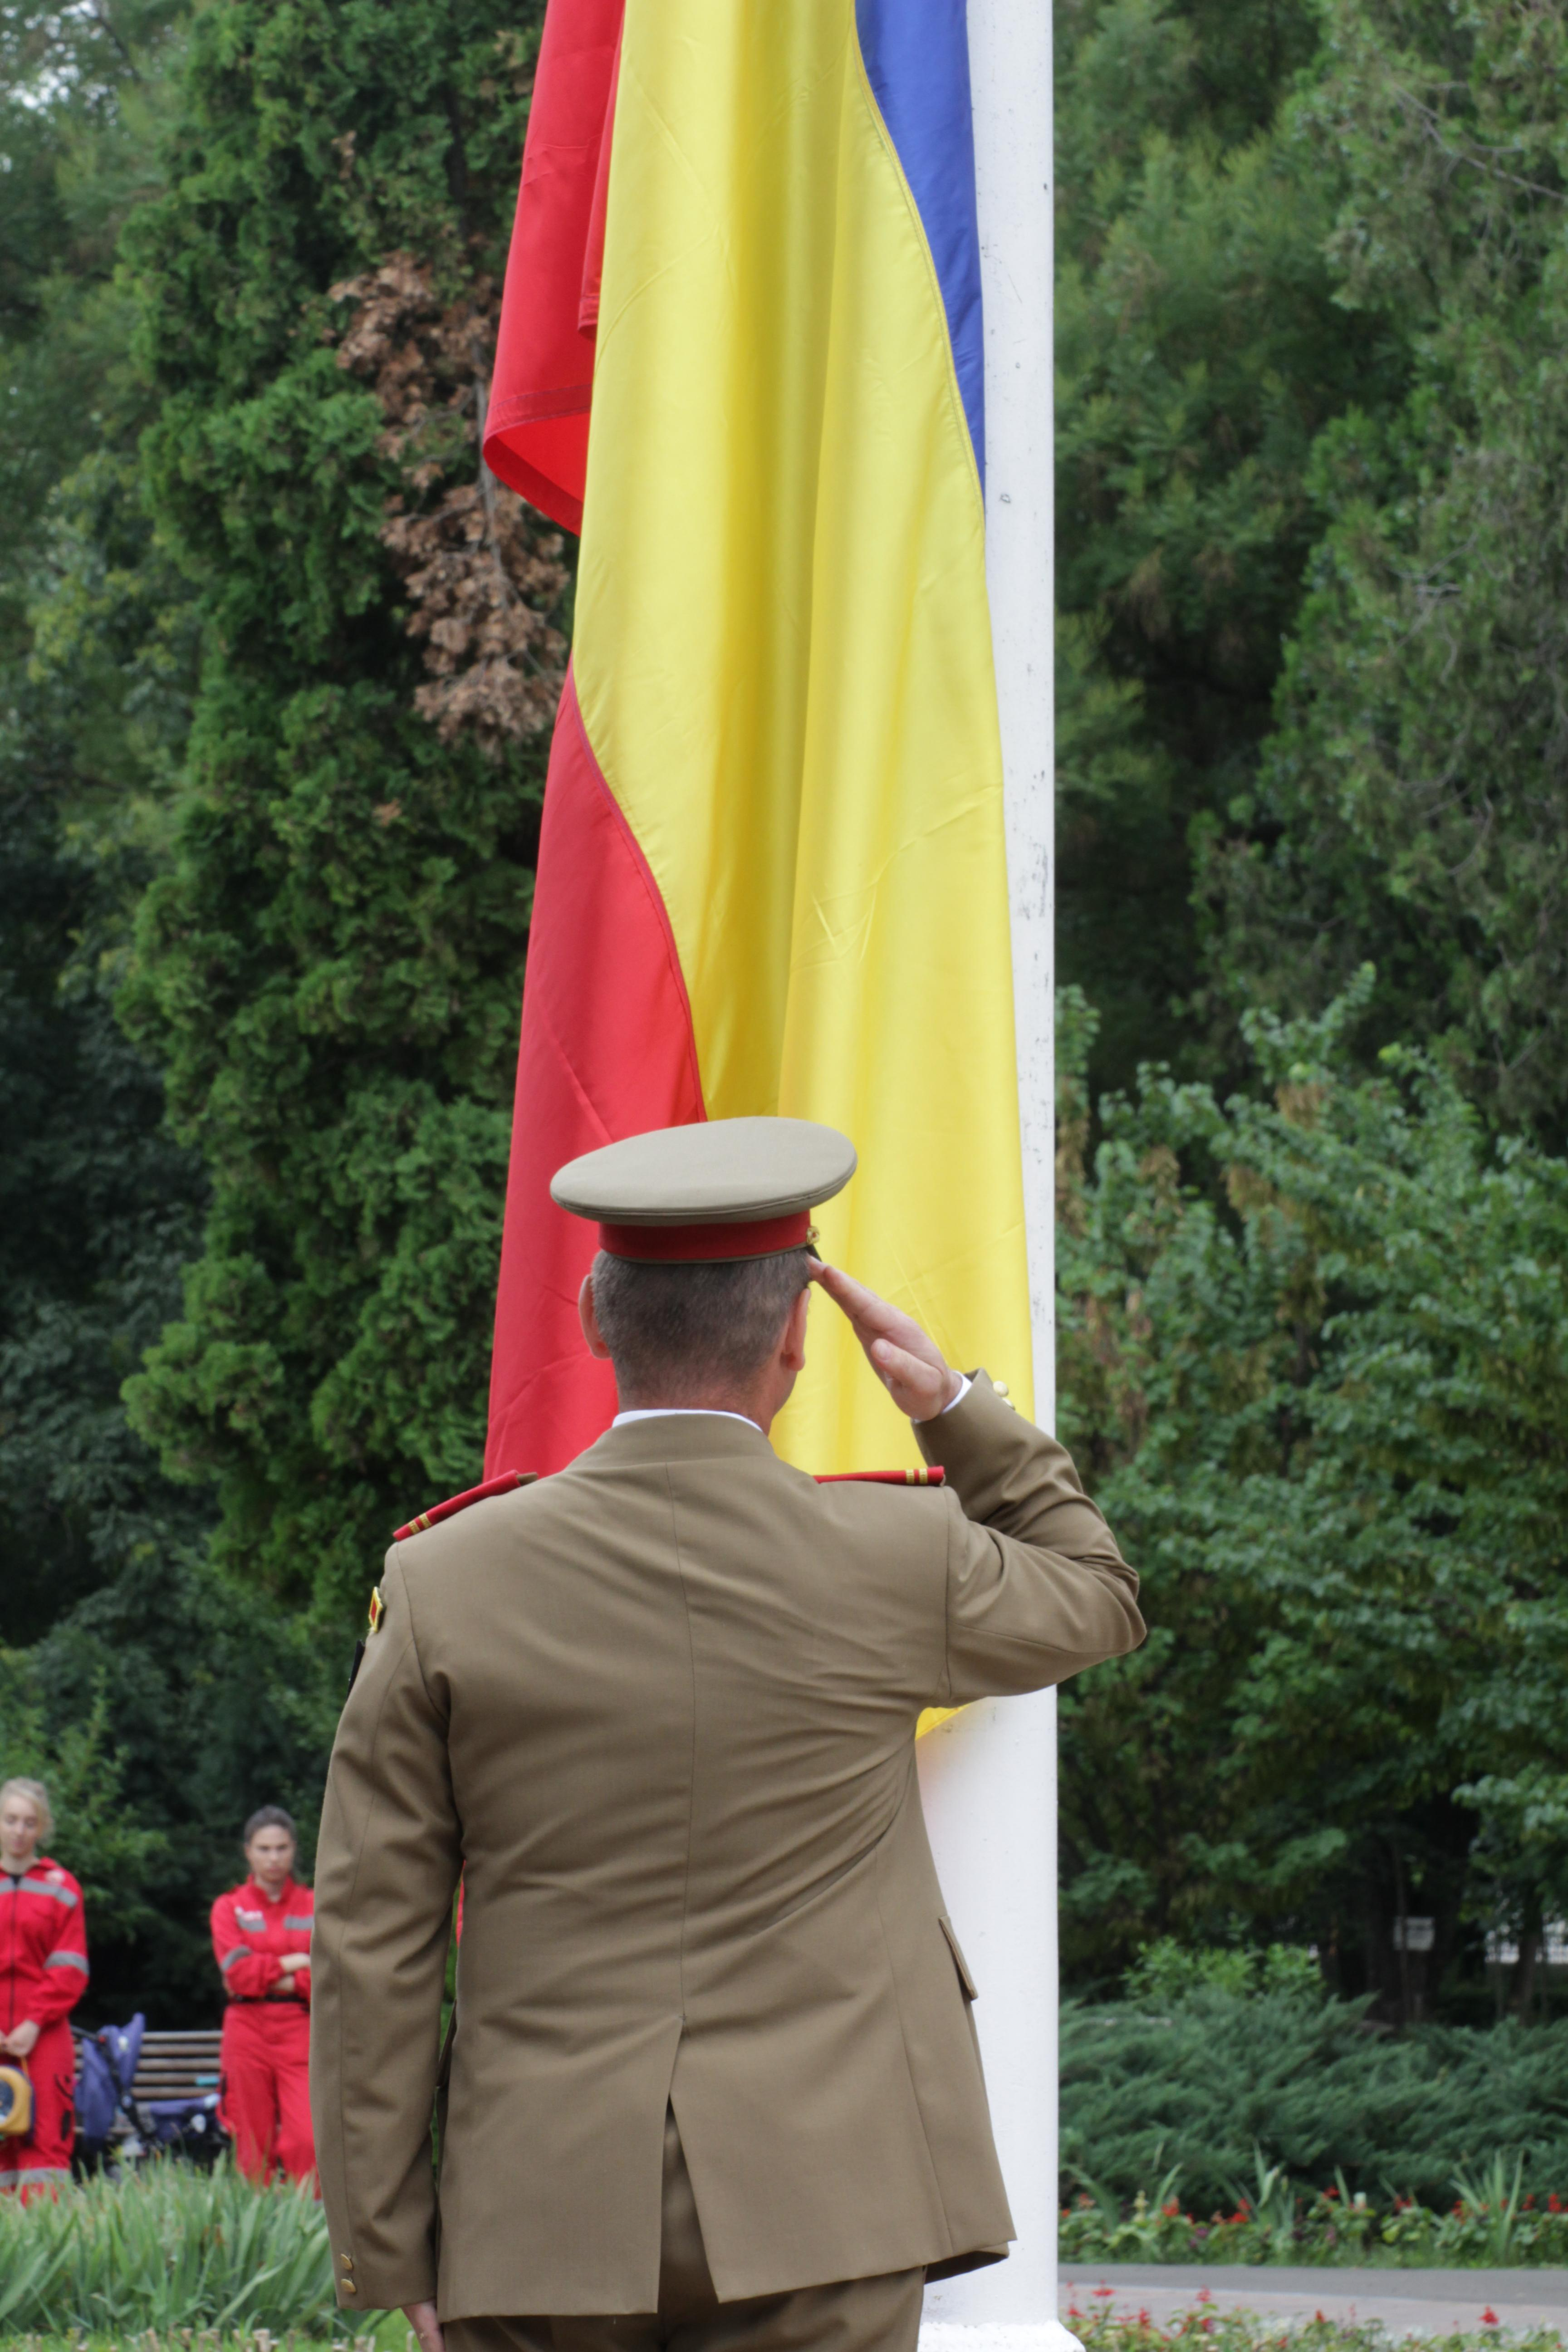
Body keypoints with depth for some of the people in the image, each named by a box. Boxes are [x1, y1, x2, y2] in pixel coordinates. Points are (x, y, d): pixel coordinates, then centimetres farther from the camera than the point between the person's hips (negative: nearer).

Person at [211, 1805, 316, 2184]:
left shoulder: (315, 1907, 10)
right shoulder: (229, 1907, 8)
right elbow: (237, 1972, -6)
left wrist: (289, 1984, -9)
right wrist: (292, 1964, -6)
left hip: (301, 2032, 0)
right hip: (248, 2033, 0)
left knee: (308, 2139, -15)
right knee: (253, 2145, 0)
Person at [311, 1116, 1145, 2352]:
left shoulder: (446, 1581, -2)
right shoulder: (900, 1563, -4)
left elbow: (374, 1943, -1)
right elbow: (1100, 1599, 20)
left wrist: (391, 2252, 6)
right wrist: (954, 1401, 18)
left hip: (541, 2233, 1)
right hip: (821, 2215, -1)